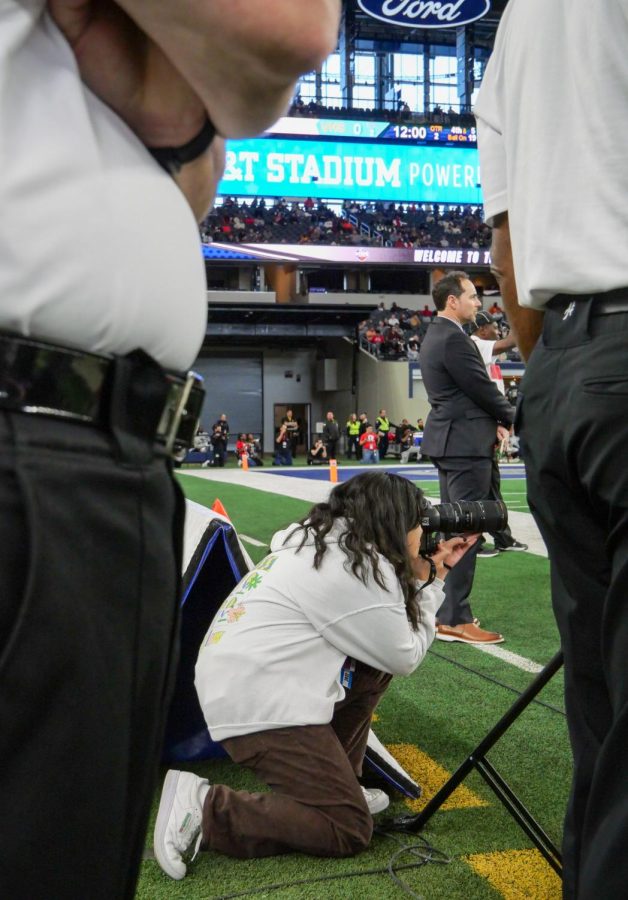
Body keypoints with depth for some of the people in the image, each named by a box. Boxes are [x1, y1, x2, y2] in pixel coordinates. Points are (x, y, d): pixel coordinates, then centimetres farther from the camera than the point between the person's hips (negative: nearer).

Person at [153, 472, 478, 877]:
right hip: (257, 704, -10)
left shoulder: (323, 538, 13)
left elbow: (384, 635, 19)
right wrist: (429, 583, 5)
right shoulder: (360, 568, -15)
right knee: (350, 829, -5)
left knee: (375, 667, 16)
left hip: (235, 682, 10)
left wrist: (429, 575, 12)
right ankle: (205, 808, -9)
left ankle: (332, 777, 18)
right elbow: (405, 657, -5)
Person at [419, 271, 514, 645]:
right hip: (466, 444, -11)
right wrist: (509, 418, 3)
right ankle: (455, 620, -6)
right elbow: (483, 388, -14)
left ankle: (443, 609, 23)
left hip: (449, 442, 11)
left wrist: (493, 420, 5)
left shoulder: (437, 335, 15)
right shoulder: (454, 339, -17)